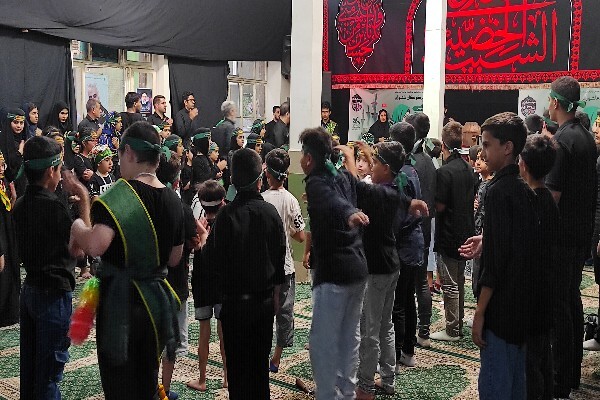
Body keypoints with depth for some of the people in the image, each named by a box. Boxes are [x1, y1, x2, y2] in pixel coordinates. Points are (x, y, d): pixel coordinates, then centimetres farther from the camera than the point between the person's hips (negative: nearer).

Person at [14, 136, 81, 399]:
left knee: (29, 364, 19)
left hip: (29, 289, 8)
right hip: (54, 293, -8)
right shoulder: (52, 206, -22)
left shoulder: (21, 205, 5)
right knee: (50, 368, 3)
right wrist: (84, 200, -7)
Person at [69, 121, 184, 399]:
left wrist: (77, 228, -13)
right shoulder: (173, 200, 4)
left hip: (121, 303, -6)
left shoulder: (120, 194, -18)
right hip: (156, 300, 7)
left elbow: (95, 245, -32)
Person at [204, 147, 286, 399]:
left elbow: (214, 262, -12)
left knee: (236, 362, 9)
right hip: (264, 300, 3)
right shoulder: (270, 212, -6)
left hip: (234, 300, -3)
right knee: (260, 360, 15)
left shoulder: (226, 214, -15)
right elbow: (280, 258, 1)